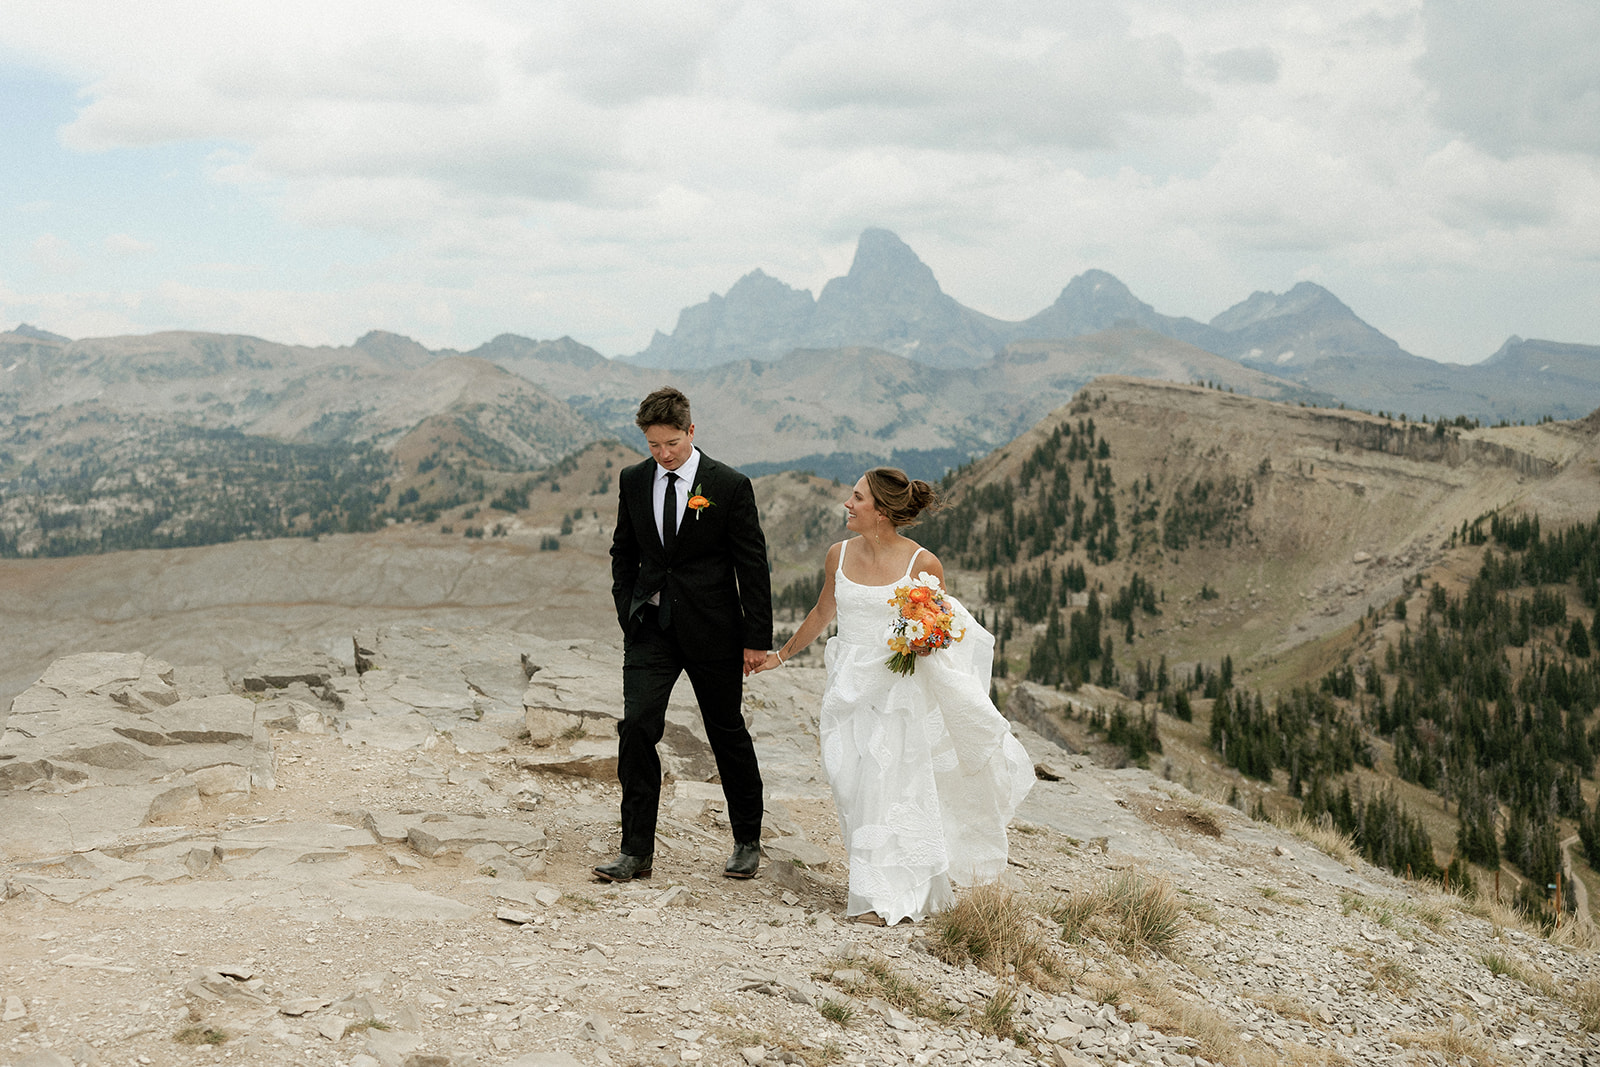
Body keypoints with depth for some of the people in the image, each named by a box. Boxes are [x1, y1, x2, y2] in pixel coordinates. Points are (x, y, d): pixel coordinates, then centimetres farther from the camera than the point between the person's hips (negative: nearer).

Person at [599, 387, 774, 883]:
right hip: (651, 628, 3)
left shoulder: (730, 485, -9)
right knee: (636, 727, -10)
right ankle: (637, 852, -3)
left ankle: (748, 842, 27)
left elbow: (753, 565, -6)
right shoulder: (633, 481, 3)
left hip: (713, 630, -3)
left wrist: (757, 638, -8)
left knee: (728, 734, 9)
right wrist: (628, 613, 5)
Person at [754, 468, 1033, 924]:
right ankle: (875, 889, 10)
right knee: (856, 789, 0)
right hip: (851, 689, 4)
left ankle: (892, 895, 8)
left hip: (901, 691, -4)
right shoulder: (840, 555, 3)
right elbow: (823, 612, 20)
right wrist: (782, 654, 28)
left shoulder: (922, 564, -10)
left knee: (891, 787, -4)